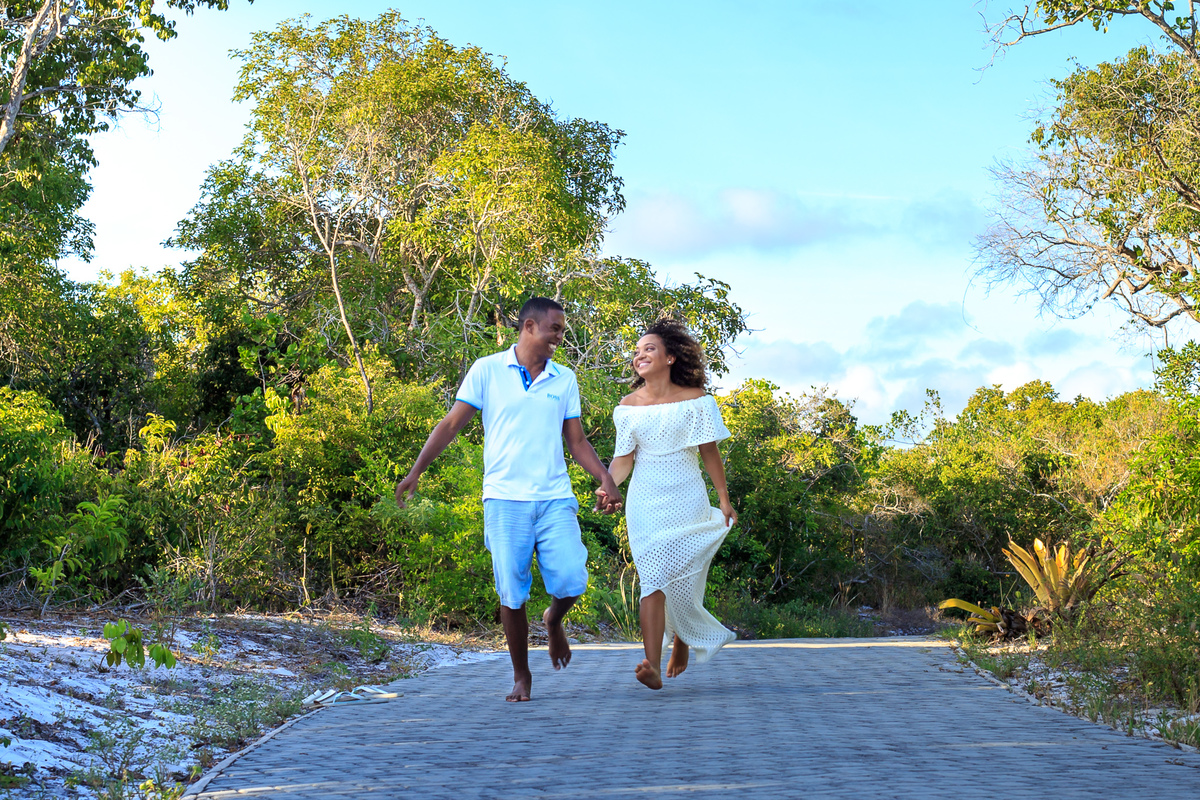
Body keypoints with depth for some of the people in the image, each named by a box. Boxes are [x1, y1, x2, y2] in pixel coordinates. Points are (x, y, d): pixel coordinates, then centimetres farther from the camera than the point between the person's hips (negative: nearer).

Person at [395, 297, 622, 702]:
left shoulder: (564, 380, 12)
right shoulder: (488, 370, 2)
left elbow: (577, 441, 14)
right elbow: (451, 424, 4)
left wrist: (606, 478, 0)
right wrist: (415, 471, 0)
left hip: (555, 497, 2)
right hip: (505, 498, -2)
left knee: (571, 581, -11)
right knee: (512, 592, -1)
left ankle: (553, 621, 24)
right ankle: (521, 675, 17)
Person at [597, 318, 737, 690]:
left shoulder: (695, 400, 0)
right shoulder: (629, 406, 5)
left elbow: (709, 453, 5)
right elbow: (624, 457, 4)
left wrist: (725, 501, 7)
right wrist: (608, 485, -15)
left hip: (686, 499, -1)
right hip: (646, 501, 1)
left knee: (681, 578, 1)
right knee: (653, 579, -9)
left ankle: (682, 639, 30)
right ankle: (653, 665, -16)